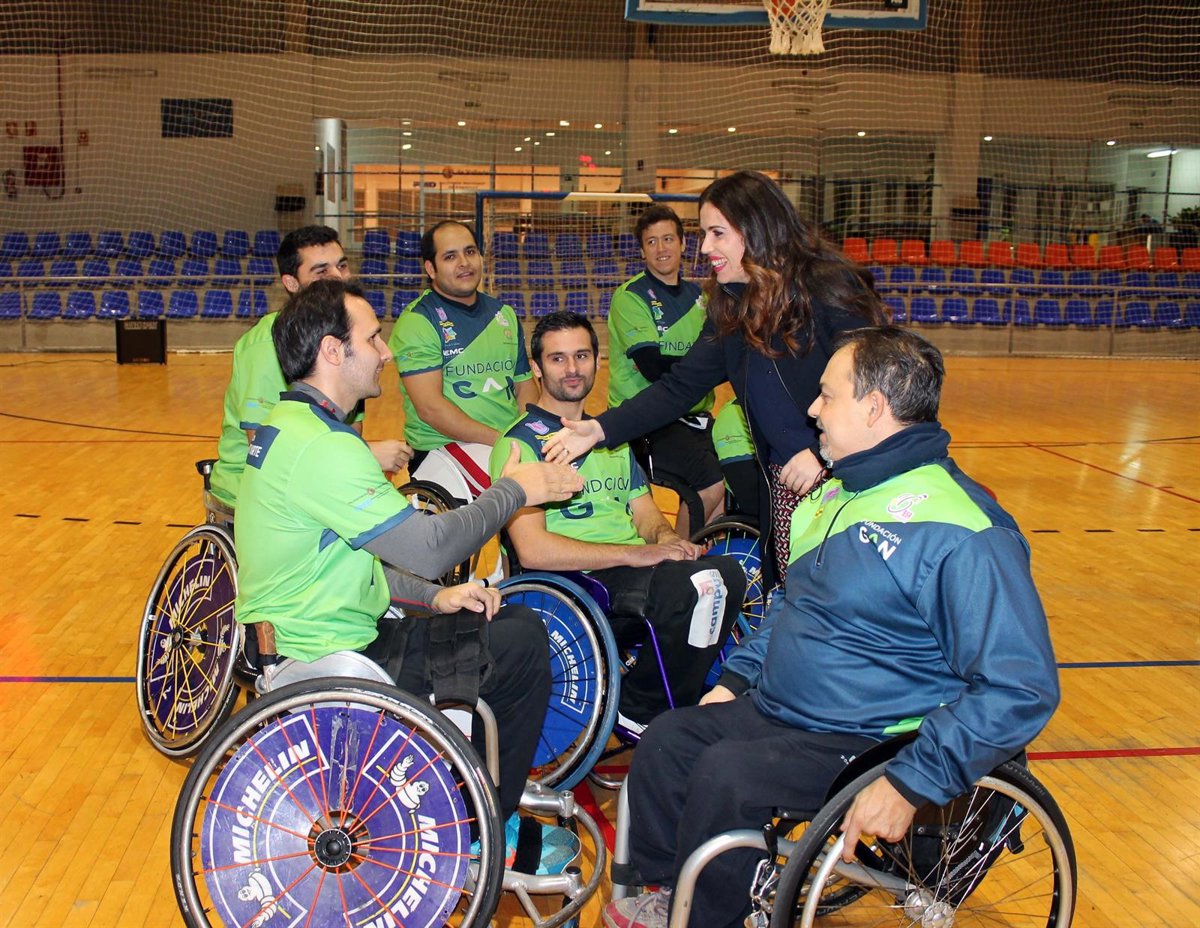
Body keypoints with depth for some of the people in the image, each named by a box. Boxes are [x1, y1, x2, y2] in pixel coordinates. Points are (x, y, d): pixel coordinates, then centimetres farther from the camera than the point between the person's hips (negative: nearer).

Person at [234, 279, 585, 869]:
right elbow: (428, 547, -25)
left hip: (298, 642, 10)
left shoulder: (290, 423, 9)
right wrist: (514, 491, -10)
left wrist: (434, 597, 4)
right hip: (323, 665, -10)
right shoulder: (323, 446, -24)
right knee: (521, 643, -6)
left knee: (517, 624, 12)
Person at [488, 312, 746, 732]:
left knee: (727, 571, -25)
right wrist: (634, 553, -15)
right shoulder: (520, 443, 0)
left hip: (639, 573, 6)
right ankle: (642, 712, -9)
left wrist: (664, 537, -2)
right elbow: (533, 550, -12)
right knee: (694, 583, -32)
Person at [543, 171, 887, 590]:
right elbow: (681, 386, 6)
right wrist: (599, 429, -3)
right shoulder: (731, 307, 9)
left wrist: (822, 451, -22)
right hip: (784, 481, 6)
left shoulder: (829, 286, -12)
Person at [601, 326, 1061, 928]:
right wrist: (738, 676, 14)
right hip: (775, 710, 9)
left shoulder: (963, 533, -22)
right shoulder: (835, 490, 8)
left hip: (864, 742, -9)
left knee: (723, 776, -24)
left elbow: (1021, 688, -24)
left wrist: (911, 784, -27)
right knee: (665, 742, 0)